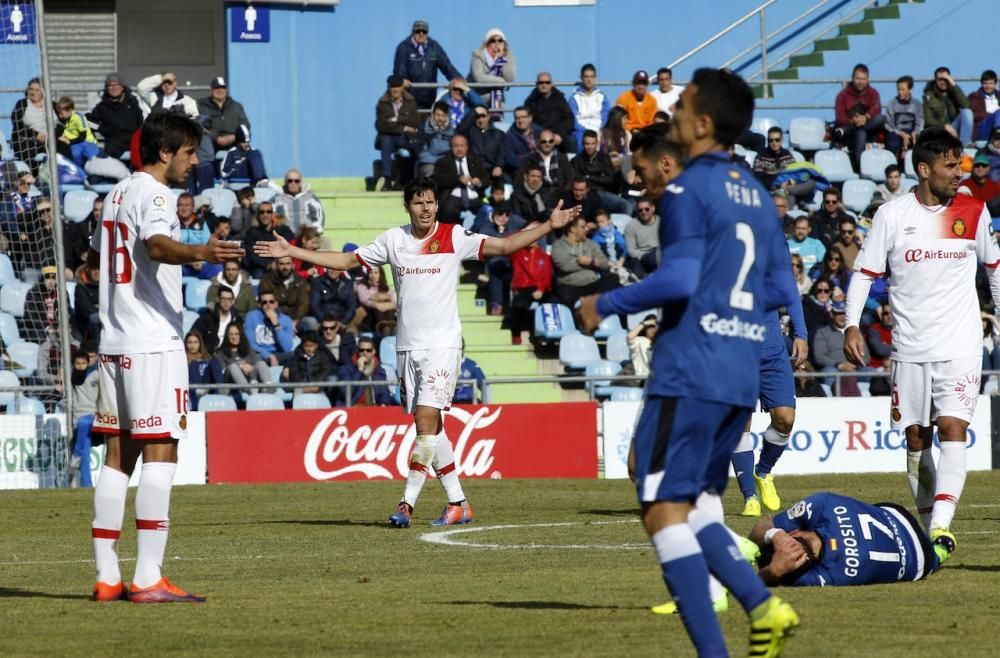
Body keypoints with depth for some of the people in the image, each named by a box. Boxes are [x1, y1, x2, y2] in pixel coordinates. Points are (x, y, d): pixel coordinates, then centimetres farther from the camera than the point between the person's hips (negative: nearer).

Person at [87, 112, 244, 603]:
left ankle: (107, 577, 9)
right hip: (153, 341, -9)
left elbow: (94, 257, 34)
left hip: (114, 342, 9)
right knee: (159, 453, -9)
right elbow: (158, 244, -31)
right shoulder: (152, 194, -9)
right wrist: (198, 254, -50)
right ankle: (148, 579, -14)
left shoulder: (116, 194, 18)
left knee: (118, 456, 9)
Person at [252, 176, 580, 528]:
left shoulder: (453, 237, -2)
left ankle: (407, 503, -12)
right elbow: (345, 261, 15)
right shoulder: (393, 239, 8)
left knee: (426, 422, -15)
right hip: (407, 347, 4)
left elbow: (504, 246, -6)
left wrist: (548, 225, -17)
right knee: (430, 429, 7)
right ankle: (457, 503, 14)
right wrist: (292, 252, 14)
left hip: (442, 344, -4)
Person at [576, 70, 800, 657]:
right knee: (693, 505, 16)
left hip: (691, 371, -8)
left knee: (665, 510, -6)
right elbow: (783, 290, 18)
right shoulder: (756, 193, 16)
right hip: (742, 376, 9)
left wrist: (606, 305, -7)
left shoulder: (689, 189, -9)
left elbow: (679, 279, -19)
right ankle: (762, 605, -4)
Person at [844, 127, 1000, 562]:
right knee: (917, 438, 6)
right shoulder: (892, 215, -2)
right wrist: (852, 326, -10)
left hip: (961, 345, -1)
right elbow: (864, 273, 1)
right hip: (910, 346, 1)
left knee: (952, 428, -15)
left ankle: (941, 525, -23)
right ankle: (927, 518, 20)